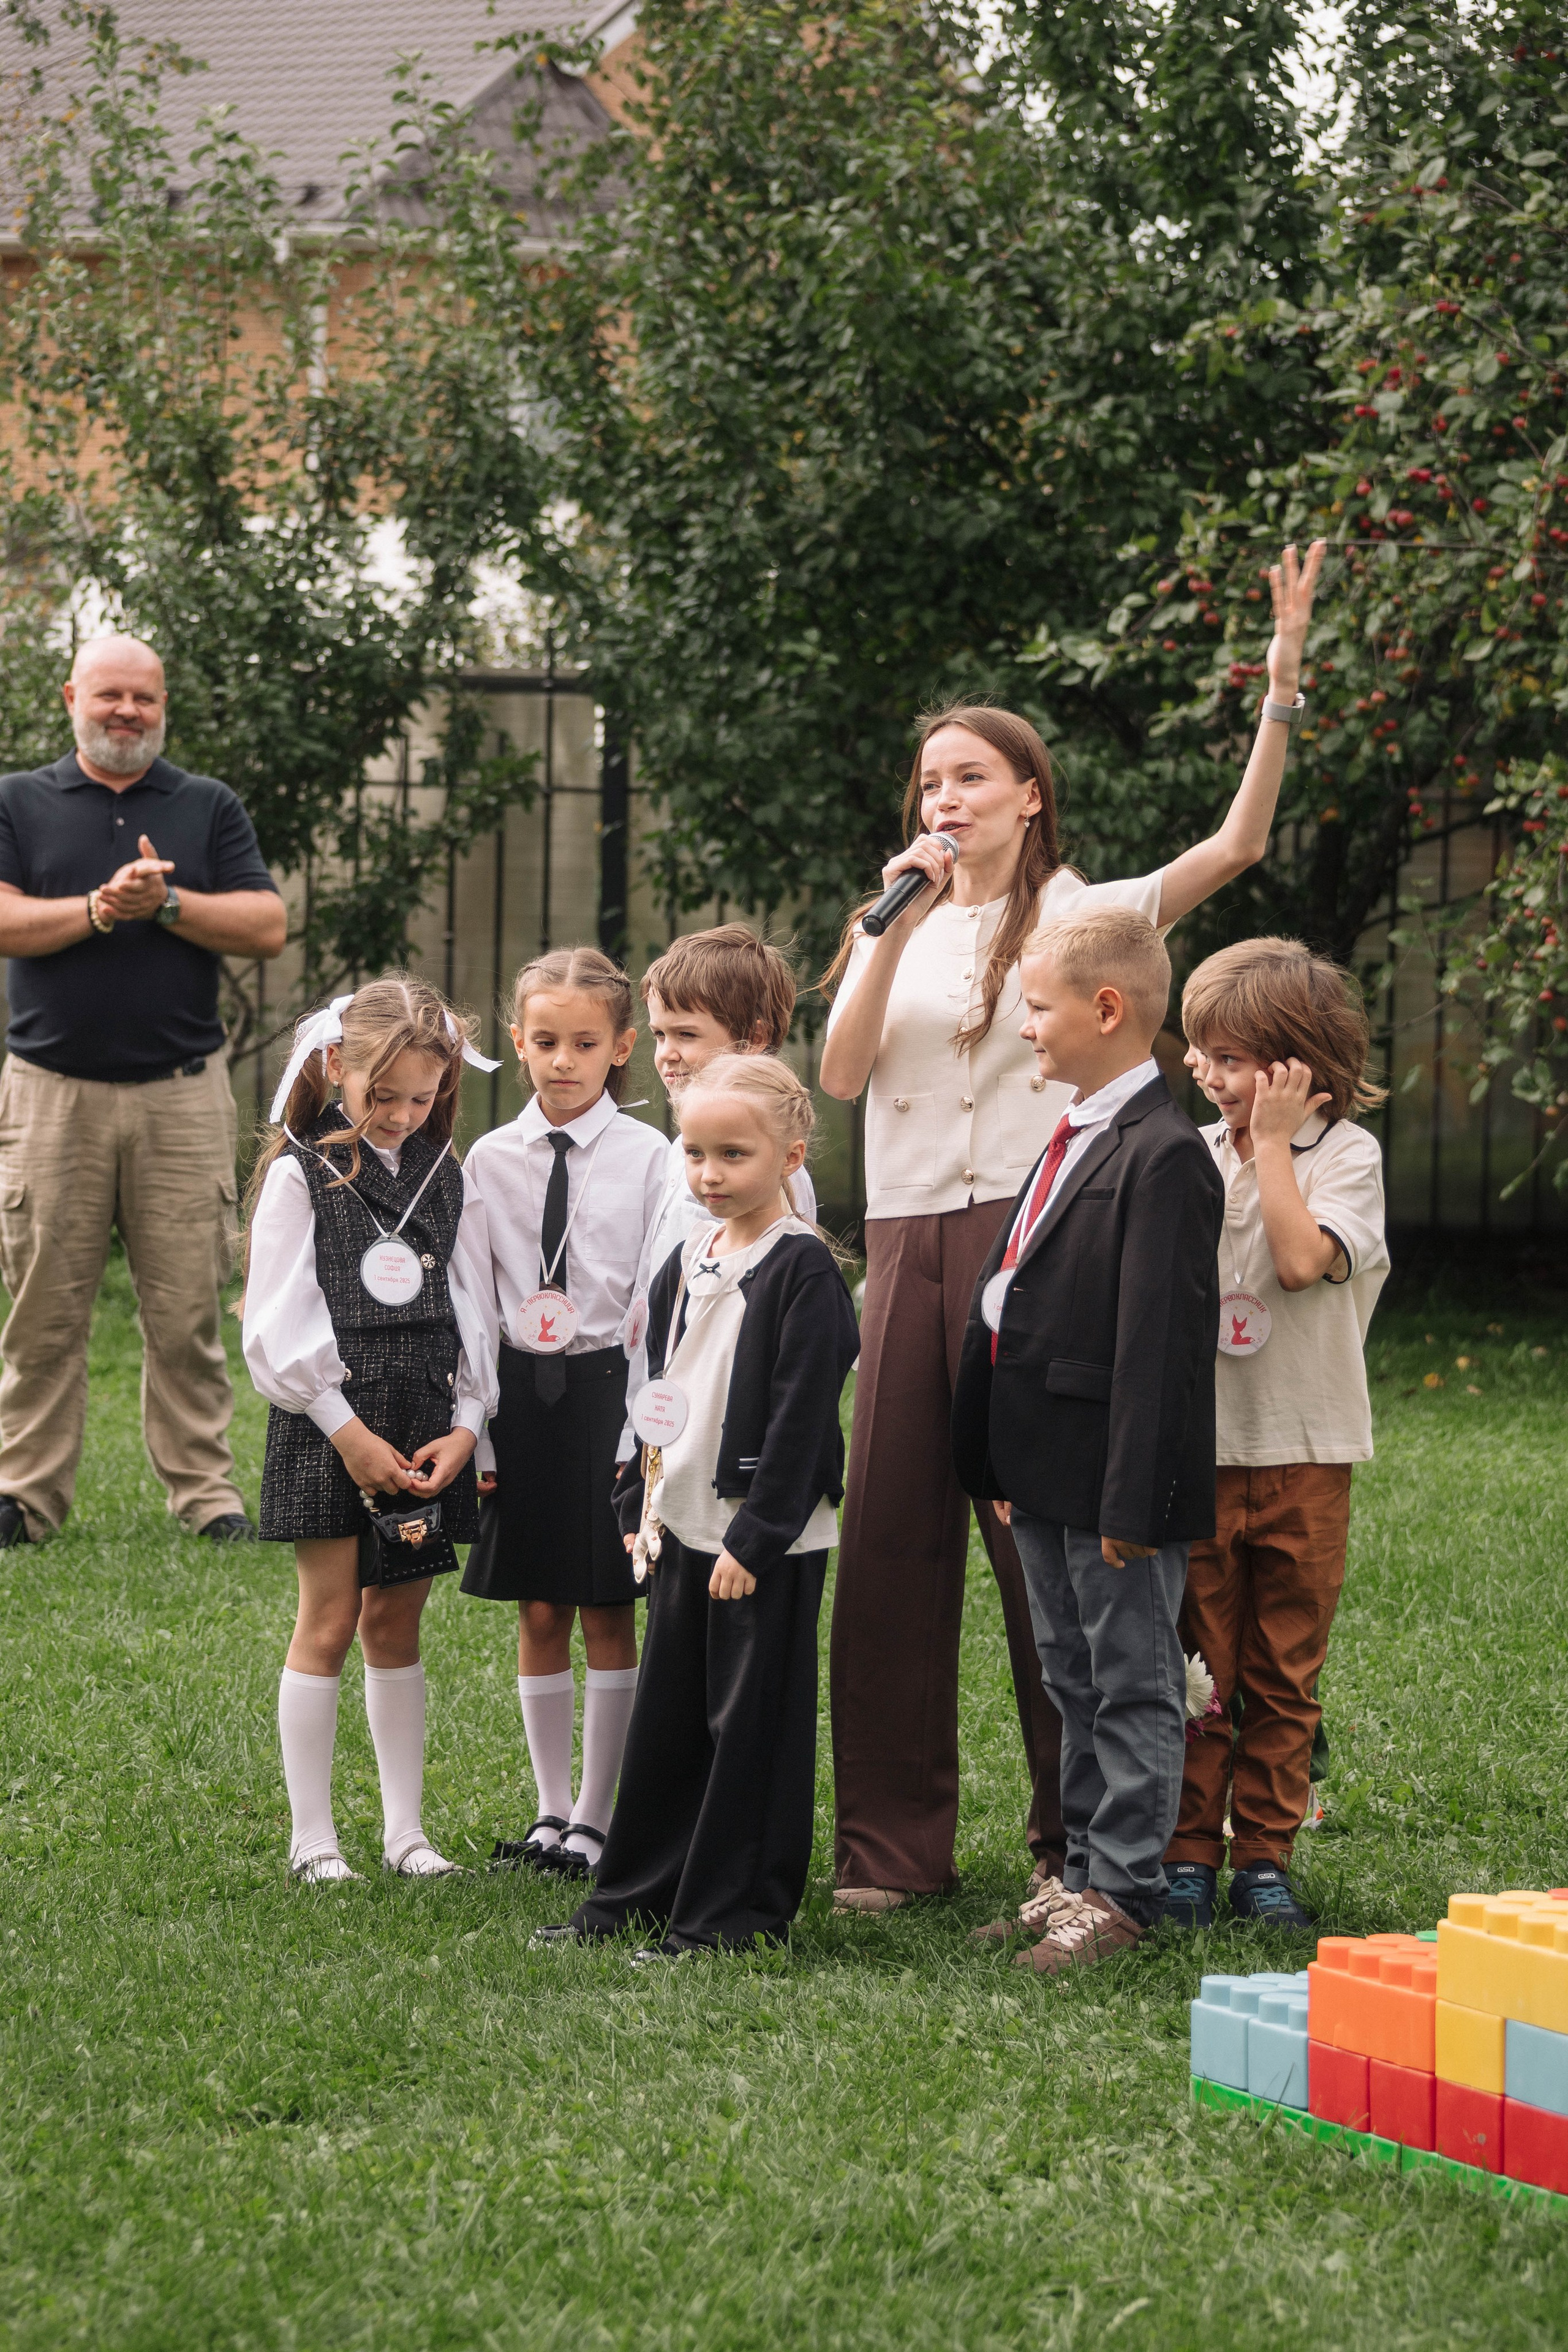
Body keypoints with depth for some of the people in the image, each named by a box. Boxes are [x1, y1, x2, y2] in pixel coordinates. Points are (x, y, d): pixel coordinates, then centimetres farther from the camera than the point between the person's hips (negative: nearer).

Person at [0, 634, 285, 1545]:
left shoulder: (211, 807, 12)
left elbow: (267, 925, 1)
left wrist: (165, 902, -10)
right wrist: (99, 908, -13)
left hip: (183, 1093, 1)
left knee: (189, 1312, 1)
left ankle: (206, 1489, 7)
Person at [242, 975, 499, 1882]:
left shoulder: (447, 1176, 10)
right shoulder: (300, 1175, -3)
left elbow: (471, 1309, 10)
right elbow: (278, 1325, -7)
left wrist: (466, 1426, -3)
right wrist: (349, 1431, -12)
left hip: (428, 1424, 4)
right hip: (329, 1422, -4)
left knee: (397, 1621, 9)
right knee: (329, 1621, -2)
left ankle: (406, 1830, 14)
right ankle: (313, 1838, 4)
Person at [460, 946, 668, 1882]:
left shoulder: (647, 1157, -4)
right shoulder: (490, 1159, 4)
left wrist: (641, 1430, -9)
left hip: (606, 1387, -3)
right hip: (520, 1393, 3)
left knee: (607, 1616, 3)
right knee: (539, 1616, 9)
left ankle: (594, 1819, 11)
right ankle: (551, 1809, 18)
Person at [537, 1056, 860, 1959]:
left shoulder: (804, 1270, -12)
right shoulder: (688, 1264, 12)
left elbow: (801, 1413, -17)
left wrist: (757, 1538, -19)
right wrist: (641, 1503, 14)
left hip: (768, 1541, -8)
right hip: (685, 1528, 8)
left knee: (752, 1723, -1)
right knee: (668, 1717, 14)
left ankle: (731, 1914, 5)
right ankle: (638, 1894, 23)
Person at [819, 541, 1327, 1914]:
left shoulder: (1079, 915, 5)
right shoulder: (895, 922, 16)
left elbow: (1238, 845, -6)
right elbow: (841, 1074, 2)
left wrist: (1283, 689, -13)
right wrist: (898, 928, -7)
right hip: (907, 1237, 4)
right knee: (892, 1526, 3)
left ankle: (1082, 1838, 5)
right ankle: (895, 1841, 11)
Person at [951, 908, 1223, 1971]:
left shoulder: (1163, 1155, -17)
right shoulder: (1075, 1141, 14)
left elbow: (1158, 1337, -21)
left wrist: (1131, 1499, -22)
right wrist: (1011, 1471, 18)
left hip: (1115, 1484, -10)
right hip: (1050, 1482, 10)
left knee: (1133, 1686, 0)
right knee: (1075, 1684, 17)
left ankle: (1124, 1892, 6)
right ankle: (1085, 1874, 26)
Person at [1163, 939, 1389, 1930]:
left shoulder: (1345, 1153, -3)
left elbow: (1303, 1258, -19)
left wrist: (1272, 1141, -14)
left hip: (1303, 1452, -2)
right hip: (1198, 1446, 2)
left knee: (1283, 1673, 6)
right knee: (1195, 1664, 3)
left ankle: (1265, 1854, 14)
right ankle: (1188, 1852, 11)